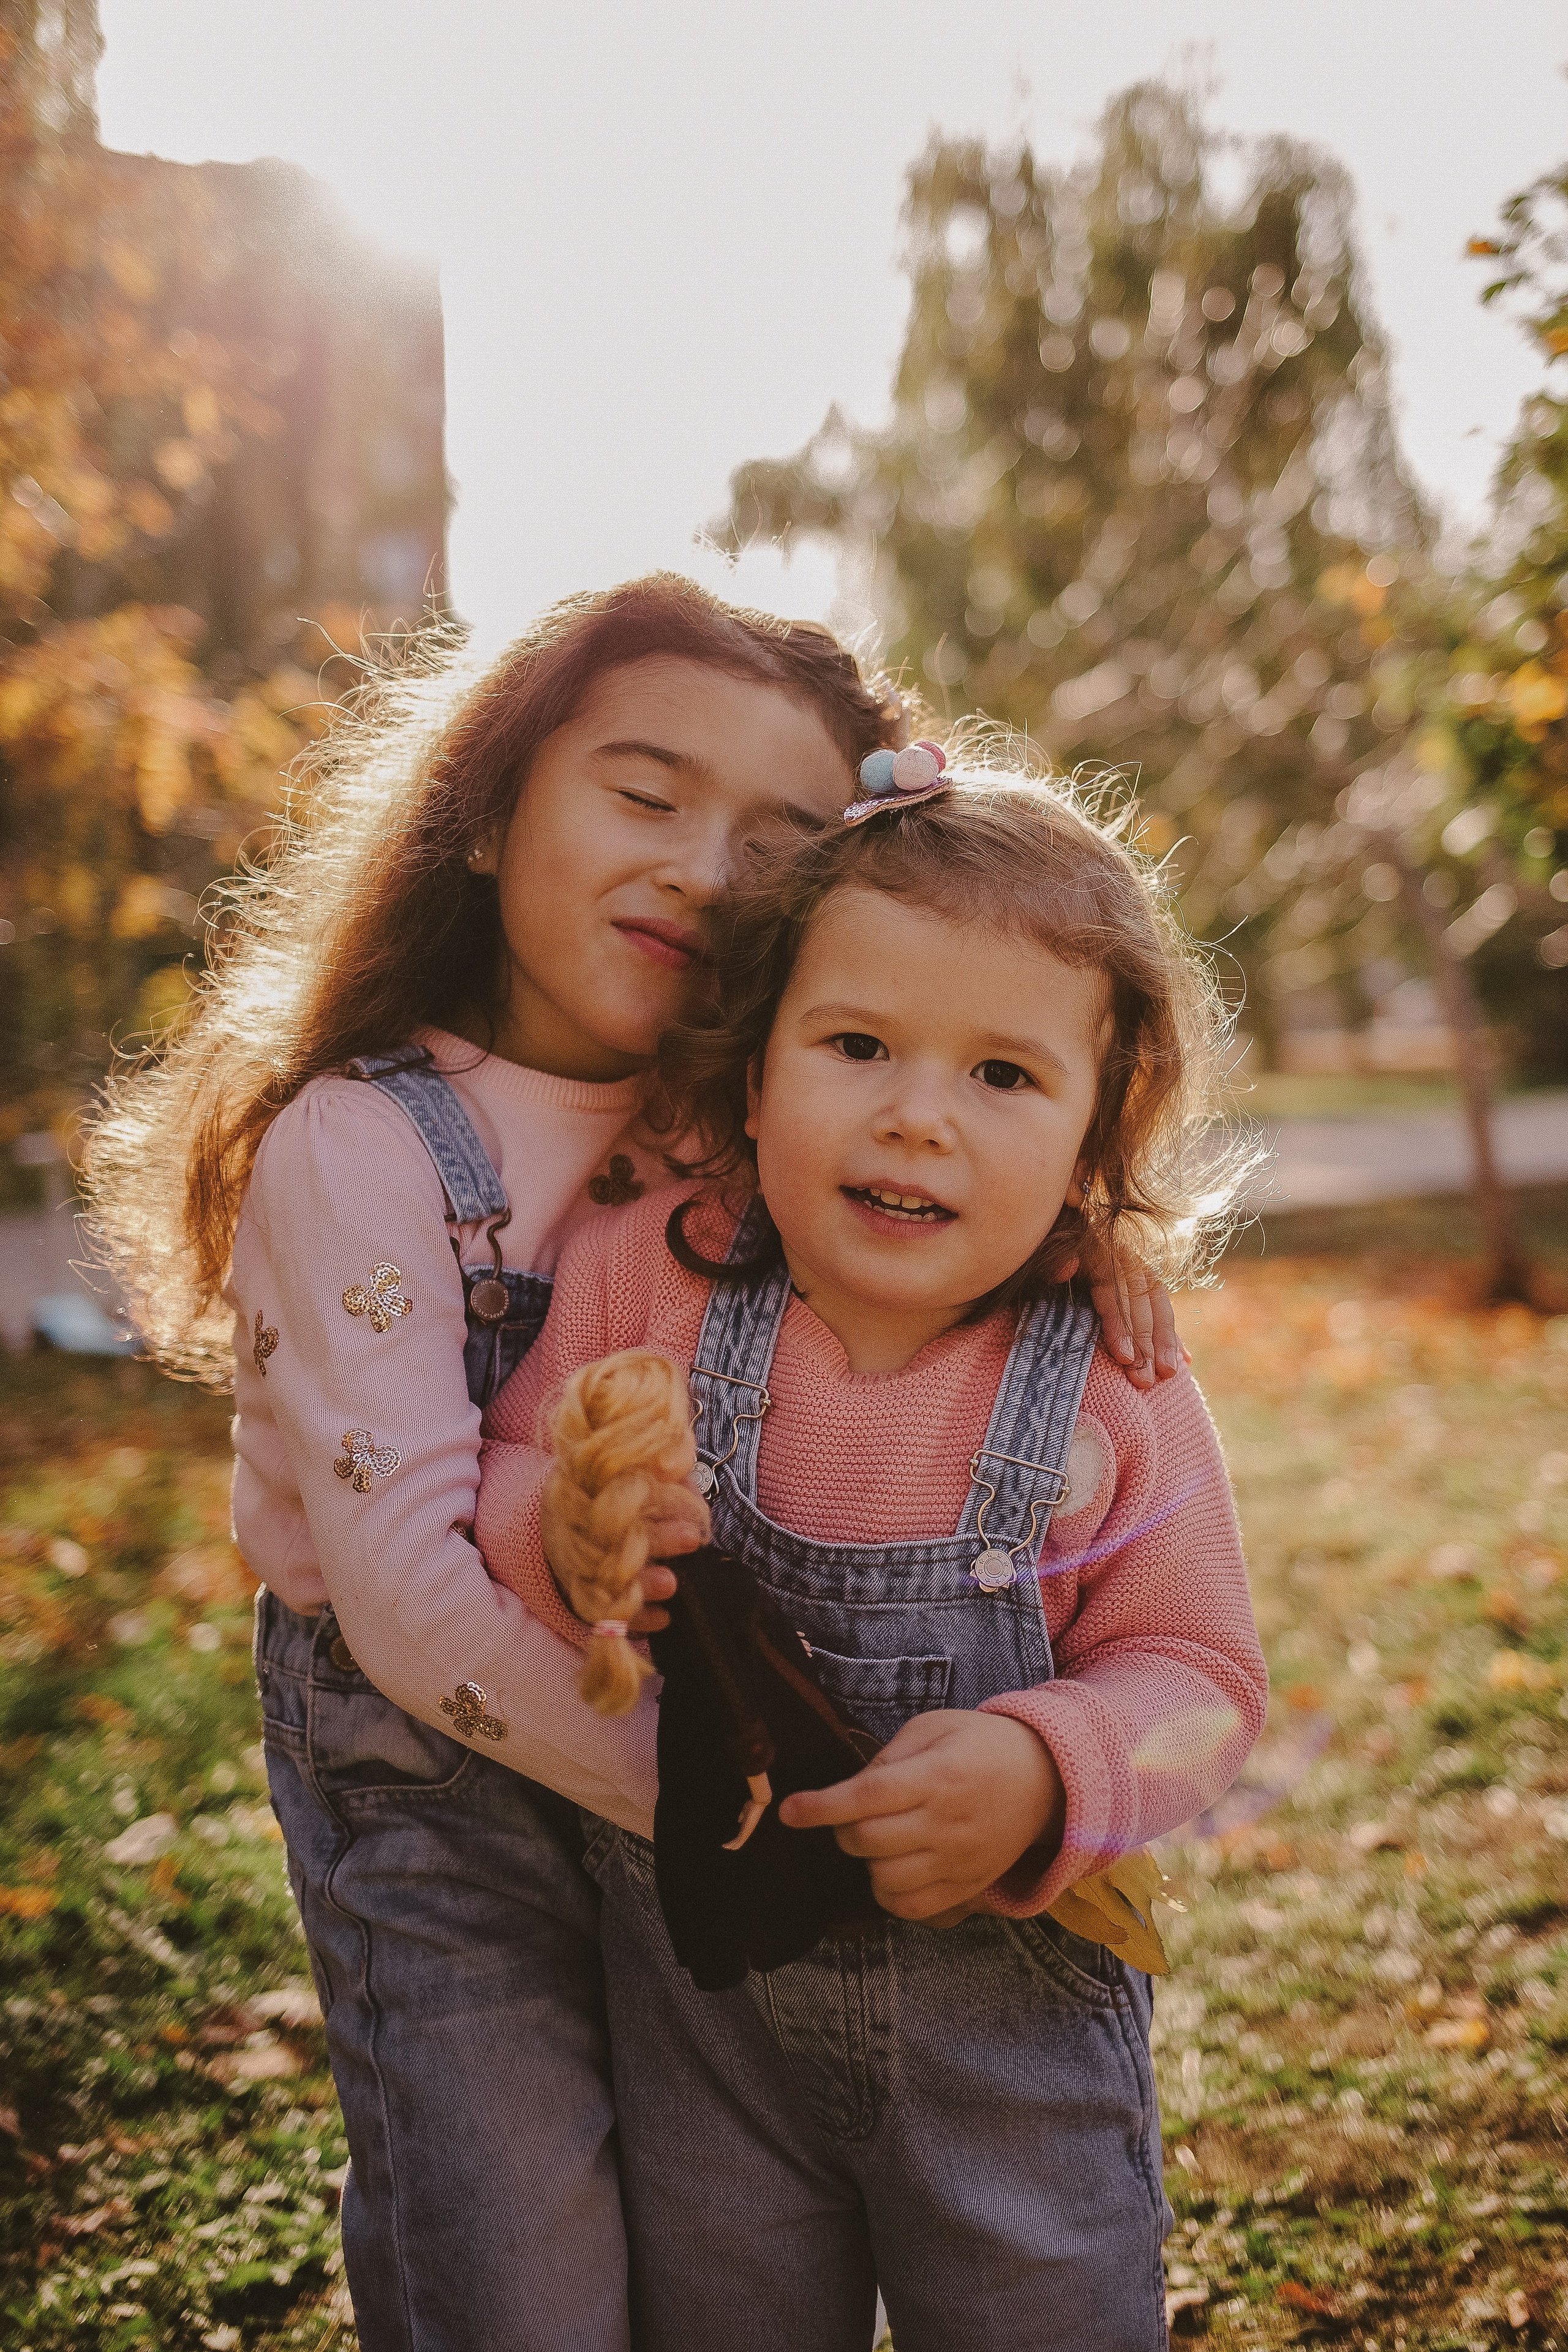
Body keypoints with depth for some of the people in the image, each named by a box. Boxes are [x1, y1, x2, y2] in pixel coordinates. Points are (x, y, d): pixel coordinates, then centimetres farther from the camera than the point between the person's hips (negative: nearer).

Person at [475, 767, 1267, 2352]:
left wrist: (1046, 1773, -30)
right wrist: (566, 1536, -29)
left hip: (1010, 2003, -1)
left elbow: (1194, 1676, -10)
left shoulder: (1111, 1392, -17)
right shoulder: (637, 1281, -15)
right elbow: (503, 1483, -6)